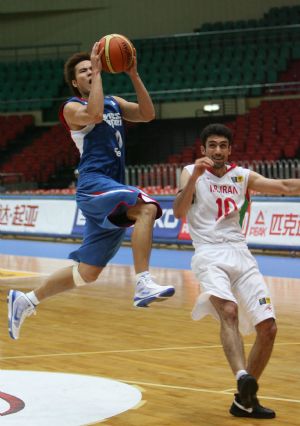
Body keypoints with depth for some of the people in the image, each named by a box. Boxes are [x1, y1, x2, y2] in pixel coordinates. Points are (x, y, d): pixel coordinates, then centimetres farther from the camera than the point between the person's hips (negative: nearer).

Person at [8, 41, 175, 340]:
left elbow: (147, 114, 7)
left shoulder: (113, 102, 21)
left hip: (112, 188, 8)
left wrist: (133, 75, -1)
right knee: (146, 208, -35)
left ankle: (25, 301, 25)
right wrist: (97, 73, -16)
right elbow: (94, 114, -23)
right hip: (93, 184, -8)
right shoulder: (72, 108, 0)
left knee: (87, 273, 11)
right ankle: (144, 285, -41)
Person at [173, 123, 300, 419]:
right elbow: (179, 212, -11)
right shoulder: (191, 172, 4)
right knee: (229, 310, -34)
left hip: (240, 254, 5)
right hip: (209, 255, -5)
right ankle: (242, 377, -54)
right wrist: (195, 177, -24)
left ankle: (245, 400, 12)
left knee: (268, 328, -3)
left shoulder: (242, 176, 14)